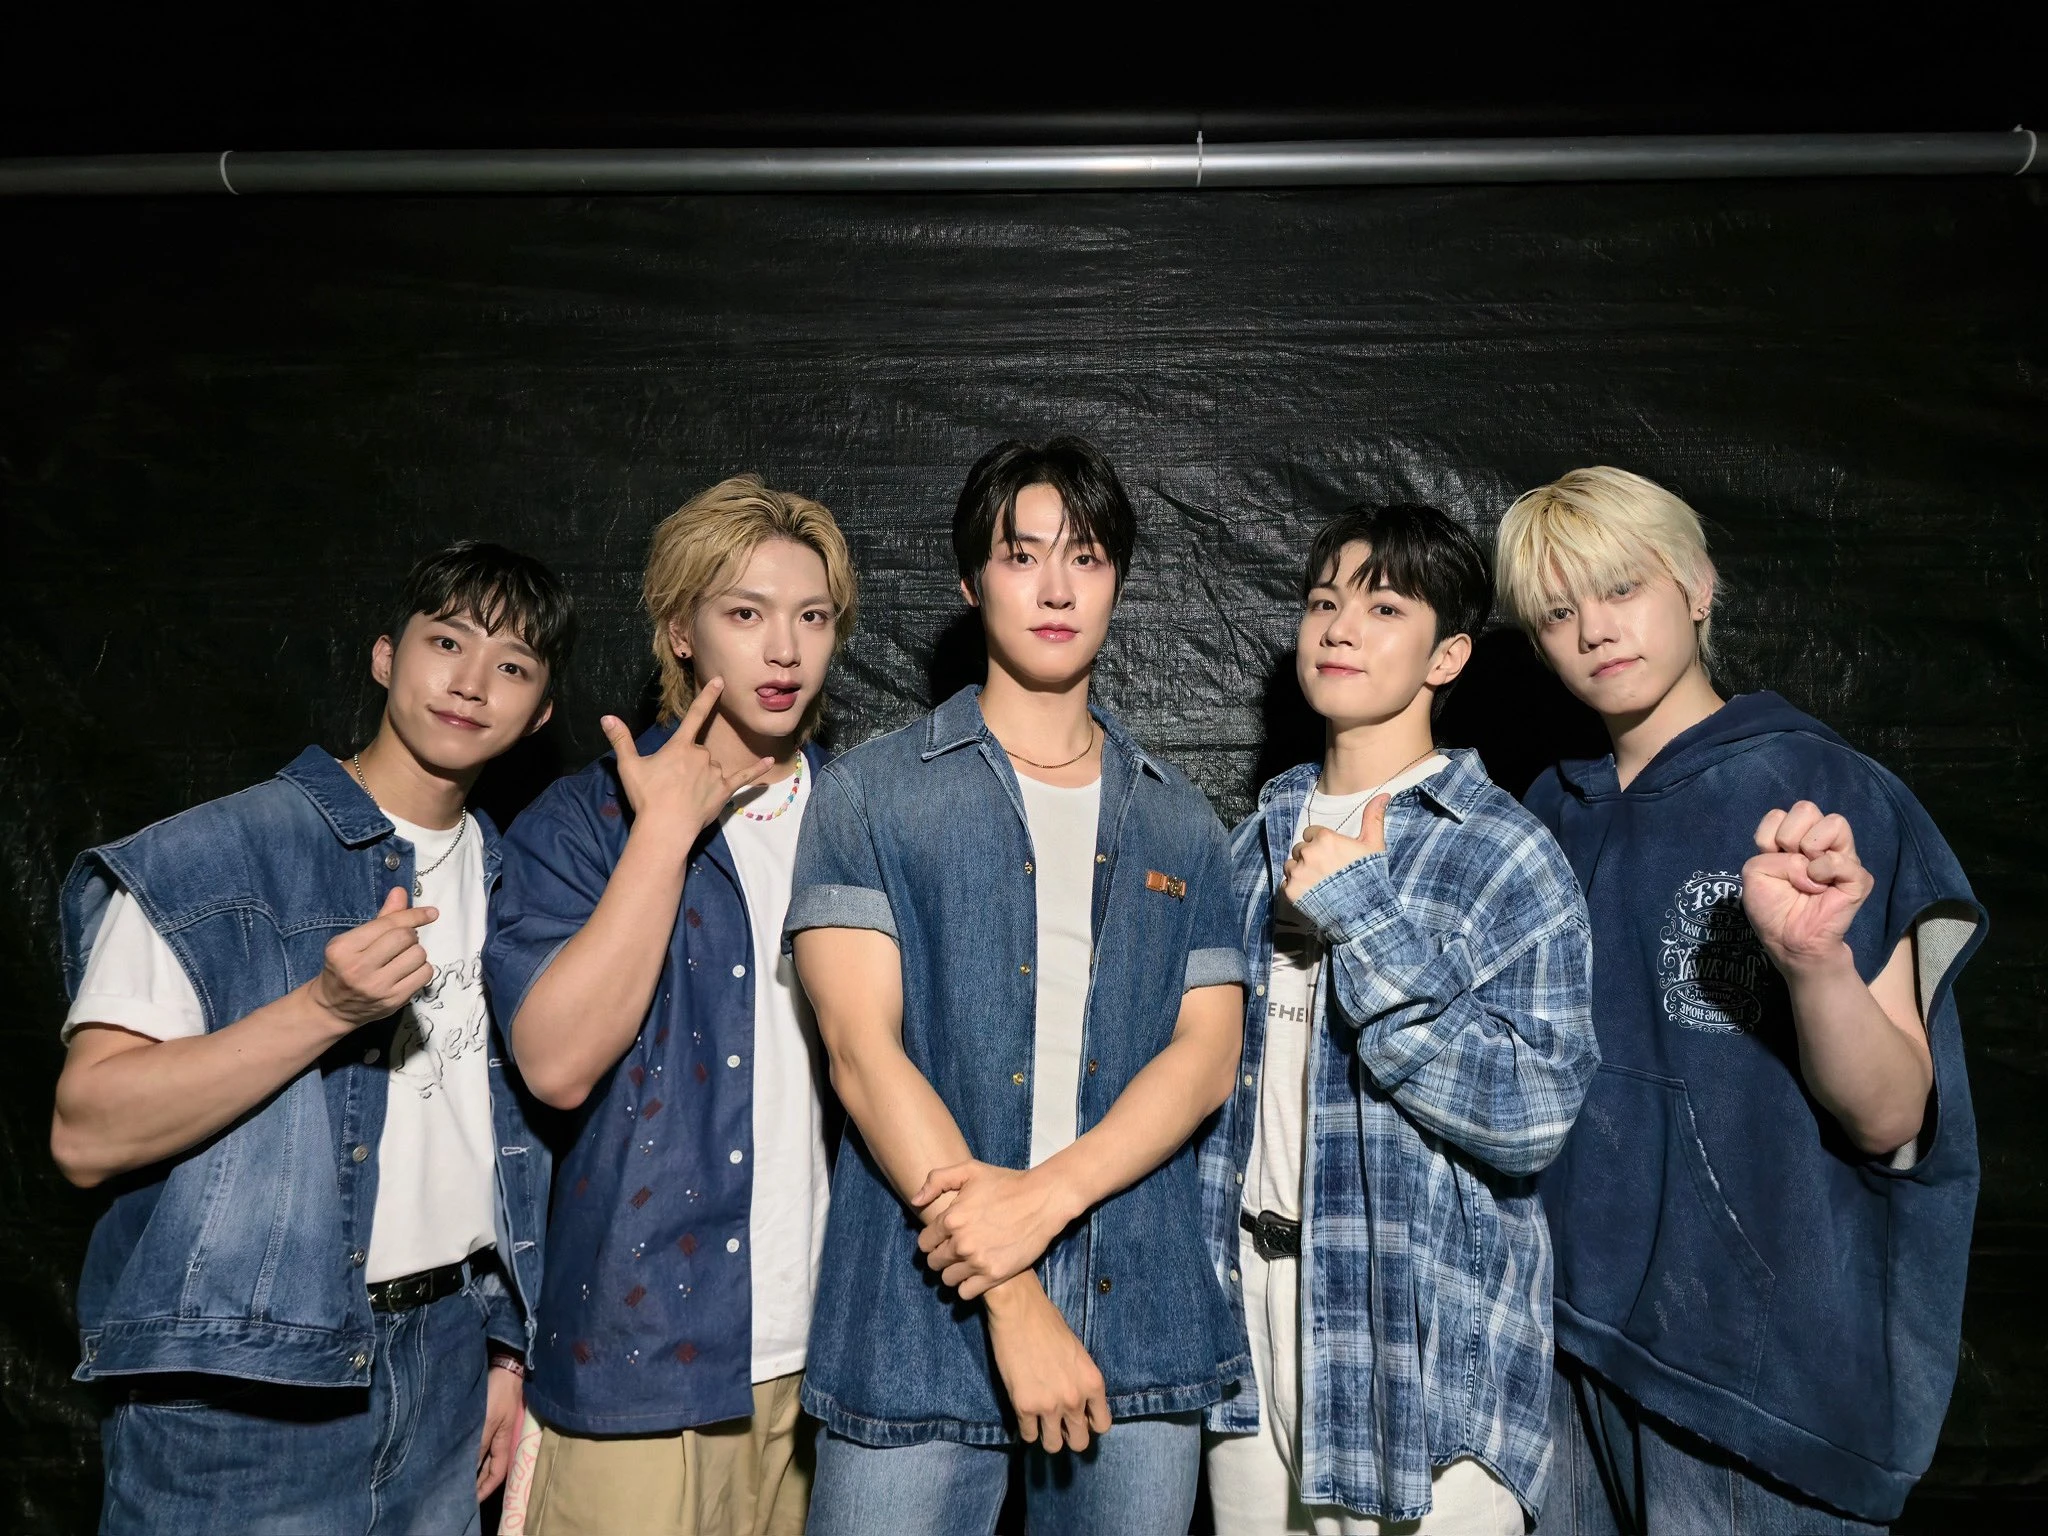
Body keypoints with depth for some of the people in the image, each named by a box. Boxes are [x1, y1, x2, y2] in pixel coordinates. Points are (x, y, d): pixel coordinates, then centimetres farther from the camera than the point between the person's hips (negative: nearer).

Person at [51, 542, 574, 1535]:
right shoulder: (206, 859, -10)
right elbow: (88, 1136, -15)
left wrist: (505, 1342, 11)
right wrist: (325, 1007, -25)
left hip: (444, 1368, 5)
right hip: (239, 1396, -5)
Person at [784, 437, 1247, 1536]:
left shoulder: (1180, 825, 11)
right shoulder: (869, 795, 2)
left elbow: (1206, 1053, 3)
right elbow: (862, 1049, -8)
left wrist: (1044, 1196, -15)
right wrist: (1013, 1301, -14)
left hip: (1141, 1327, 3)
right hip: (916, 1323, -2)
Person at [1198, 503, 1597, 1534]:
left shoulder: (1506, 856, -10)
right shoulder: (1261, 841, 7)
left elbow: (1531, 1116, -20)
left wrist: (1363, 917, -22)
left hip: (1425, 1345, -5)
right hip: (1249, 1330, 5)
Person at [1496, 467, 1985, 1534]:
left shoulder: (1826, 795, -9)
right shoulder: (1551, 819, 6)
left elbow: (1886, 1119, -13)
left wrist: (1814, 959, -31)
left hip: (1757, 1354, -4)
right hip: (1565, 1325, 5)